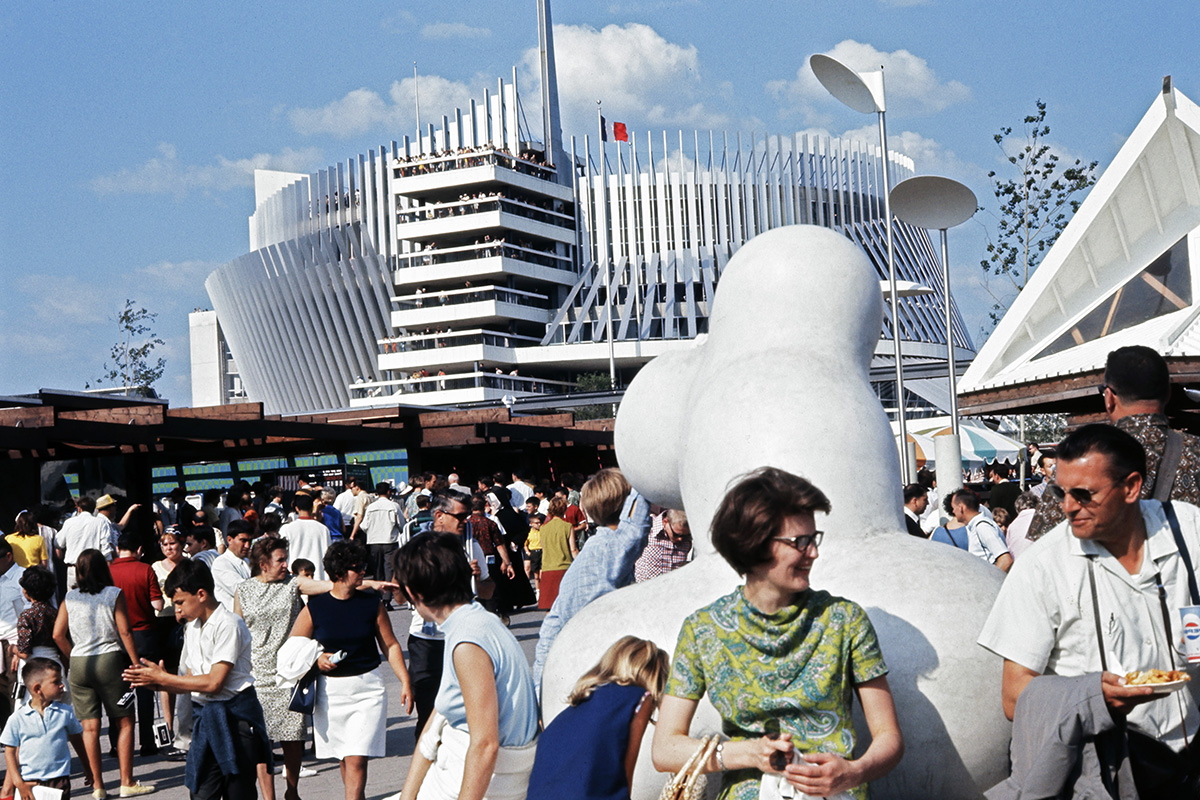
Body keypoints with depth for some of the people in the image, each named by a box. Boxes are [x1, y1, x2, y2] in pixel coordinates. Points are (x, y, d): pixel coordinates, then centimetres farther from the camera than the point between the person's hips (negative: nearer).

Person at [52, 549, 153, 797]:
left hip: (79, 664, 3)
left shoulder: (69, 598, 4)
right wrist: (136, 664, -5)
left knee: (90, 726, 6)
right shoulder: (114, 594, -4)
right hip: (110, 660, -3)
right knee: (124, 722, 6)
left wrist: (74, 658, 14)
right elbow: (125, 632, -9)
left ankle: (98, 785, 8)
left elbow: (58, 634, 1)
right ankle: (127, 782, 4)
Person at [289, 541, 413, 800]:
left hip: (368, 689, -1)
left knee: (357, 761, -10)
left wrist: (405, 682, 3)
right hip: (330, 689, 1)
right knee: (345, 758, 13)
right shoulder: (314, 608, -2)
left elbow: (390, 645, 8)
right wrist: (316, 661, -12)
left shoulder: (371, 603, 1)